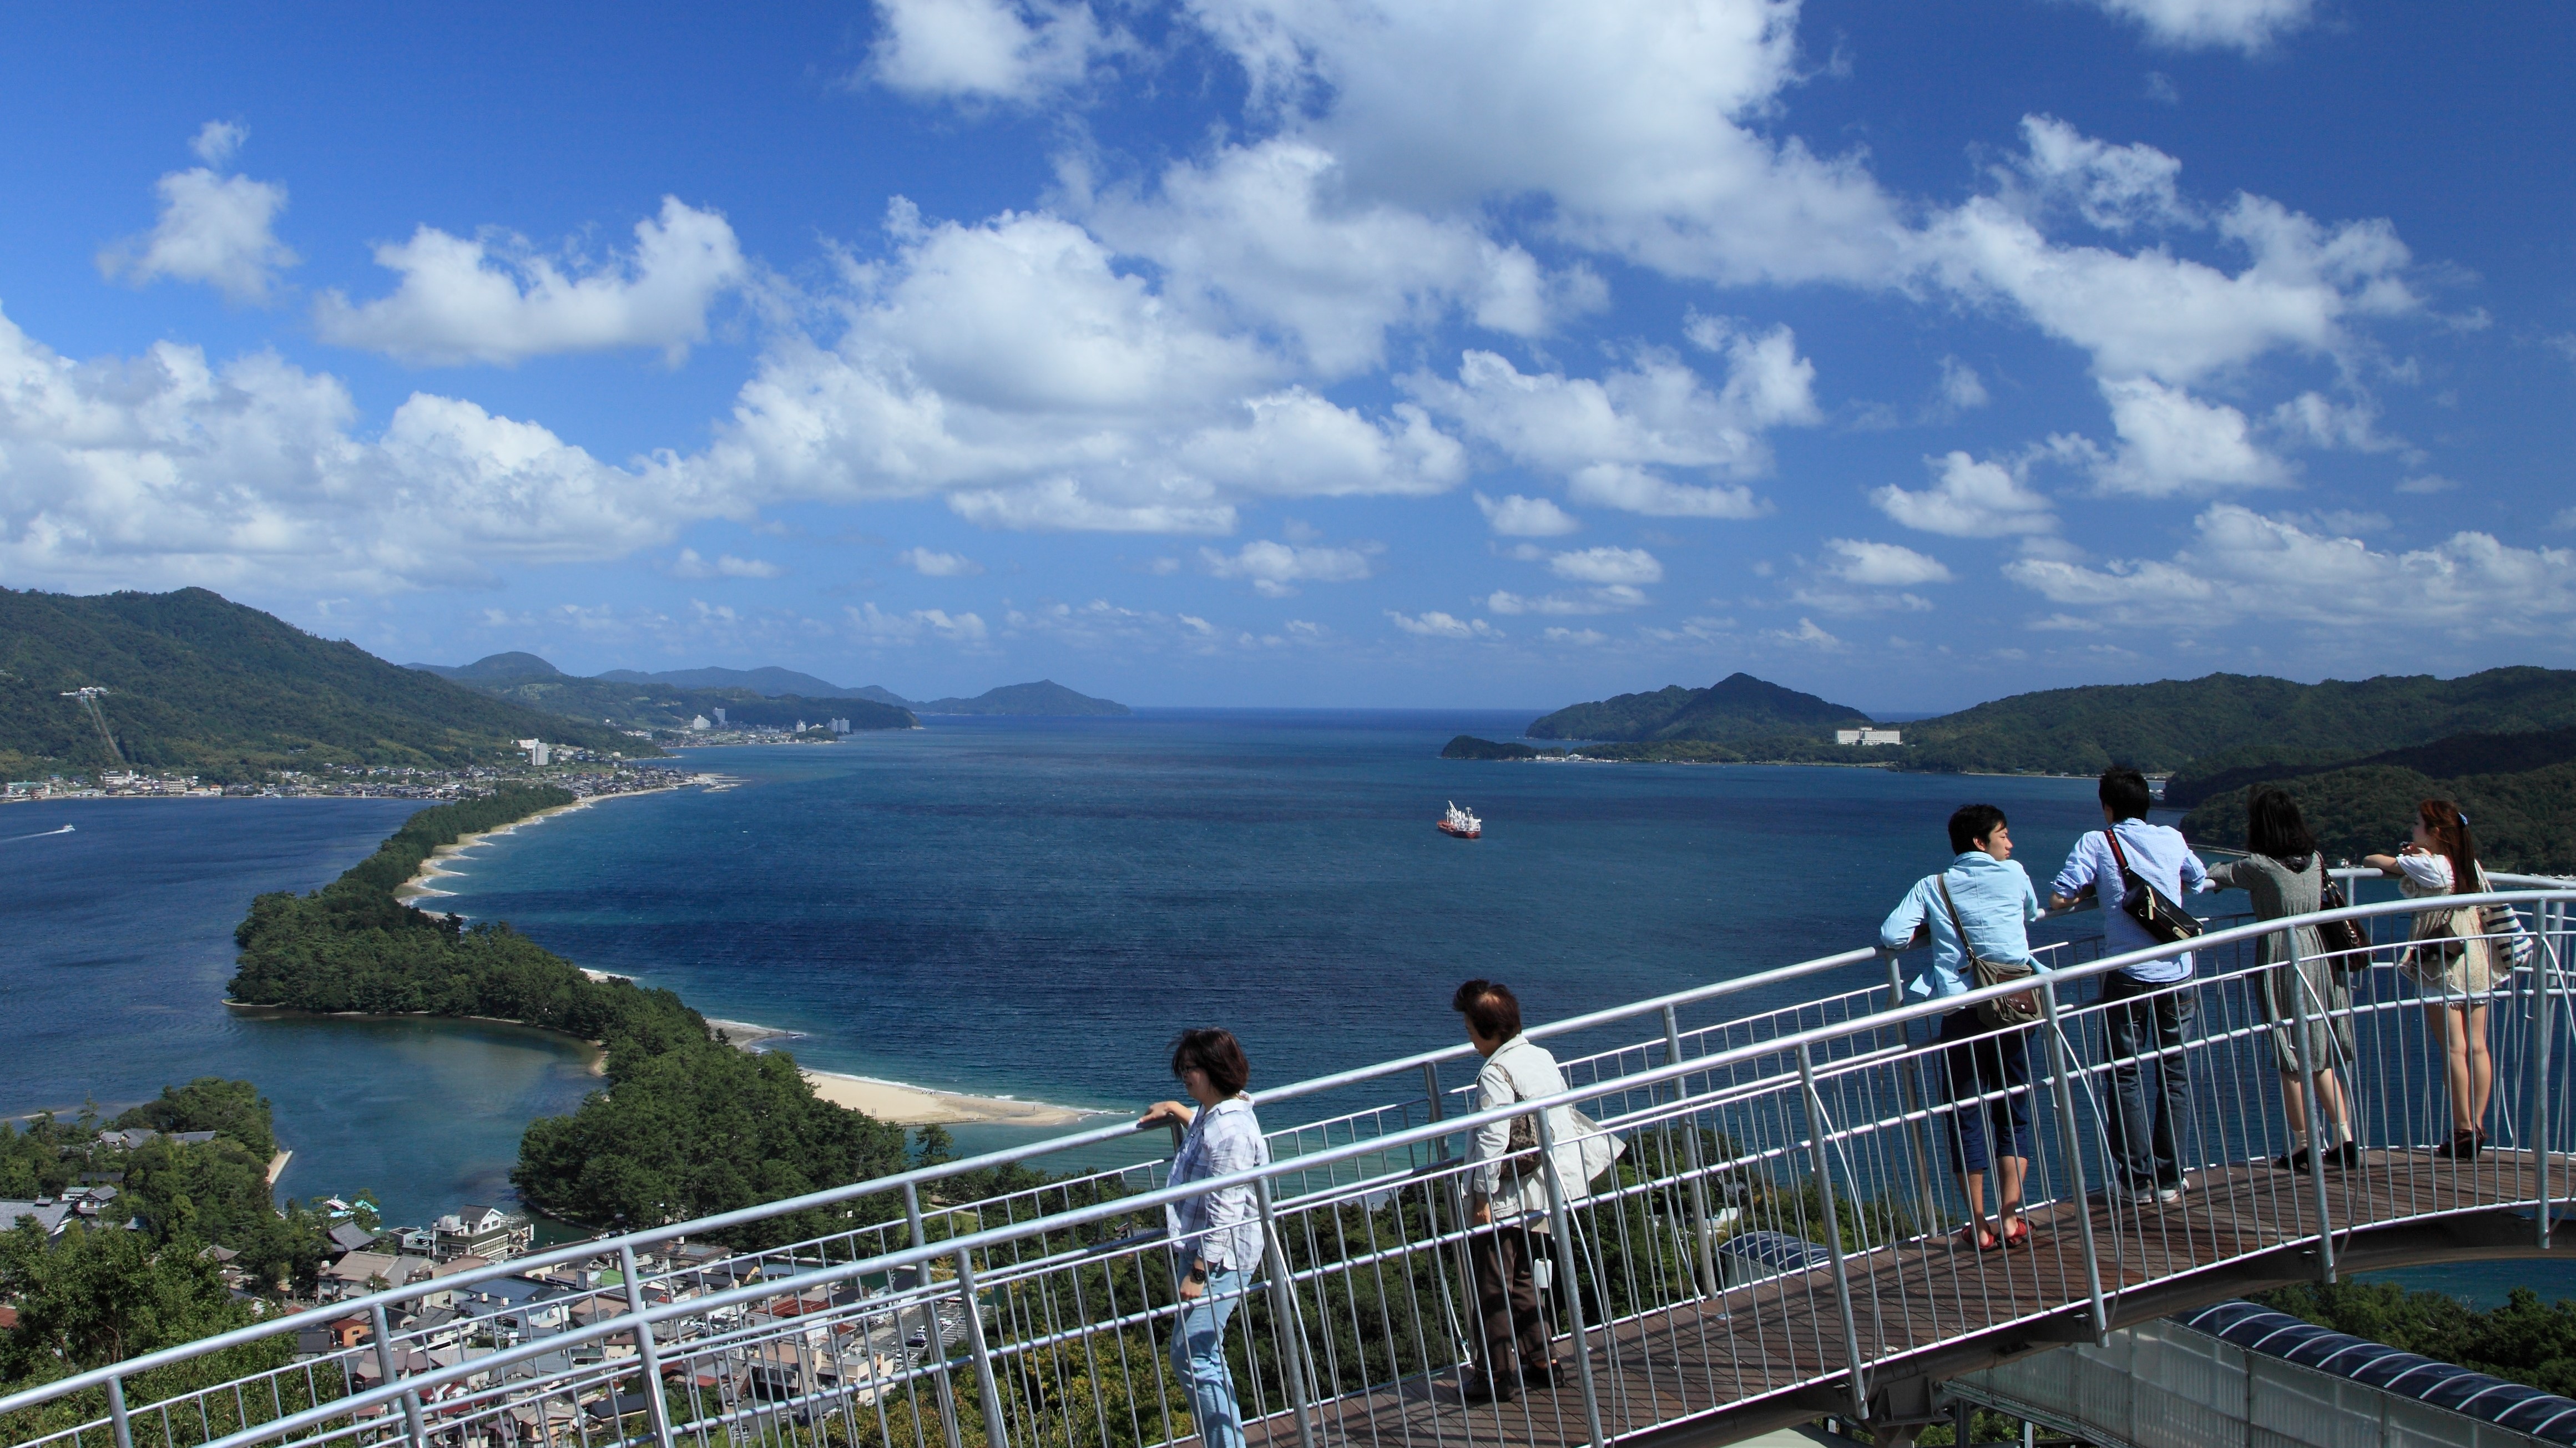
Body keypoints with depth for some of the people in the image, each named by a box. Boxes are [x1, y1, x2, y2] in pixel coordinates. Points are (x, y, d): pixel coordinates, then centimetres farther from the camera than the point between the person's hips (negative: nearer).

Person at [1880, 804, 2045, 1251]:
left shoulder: (1932, 887, 6)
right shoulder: (2014, 875, 8)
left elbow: (1891, 937, -2)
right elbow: (2033, 914, 29)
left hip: (1960, 1009, 0)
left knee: (1967, 1117, 7)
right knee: (2014, 1113, 12)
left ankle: (1980, 1227, 9)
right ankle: (2010, 1218, 7)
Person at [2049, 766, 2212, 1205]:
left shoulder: (2096, 843, -3)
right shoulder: (2172, 839, 8)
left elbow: (2058, 899, -11)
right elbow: (2199, 882, 26)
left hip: (2128, 975, -3)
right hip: (2177, 972, 3)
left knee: (2127, 1075, 7)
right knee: (2174, 1071, 11)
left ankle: (2140, 1180, 6)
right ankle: (2169, 1178, 12)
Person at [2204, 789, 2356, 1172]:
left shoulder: (2259, 867, -14)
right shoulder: (2315, 860, 4)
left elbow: (2214, 875, -3)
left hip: (2282, 960, -6)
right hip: (2319, 955, 6)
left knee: (2292, 1061, 3)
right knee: (2322, 1056, 14)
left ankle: (2303, 1148, 10)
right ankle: (2344, 1140, 11)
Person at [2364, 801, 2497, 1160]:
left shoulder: (2427, 866, -11)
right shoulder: (2470, 865, 8)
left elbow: (2379, 862, -1)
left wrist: (2372, 858, 22)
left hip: (2443, 965, -7)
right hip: (2477, 961, 7)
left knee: (2454, 1049, -6)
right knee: (2477, 1047, 6)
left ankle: (2463, 1132, -5)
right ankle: (2478, 1128, 9)